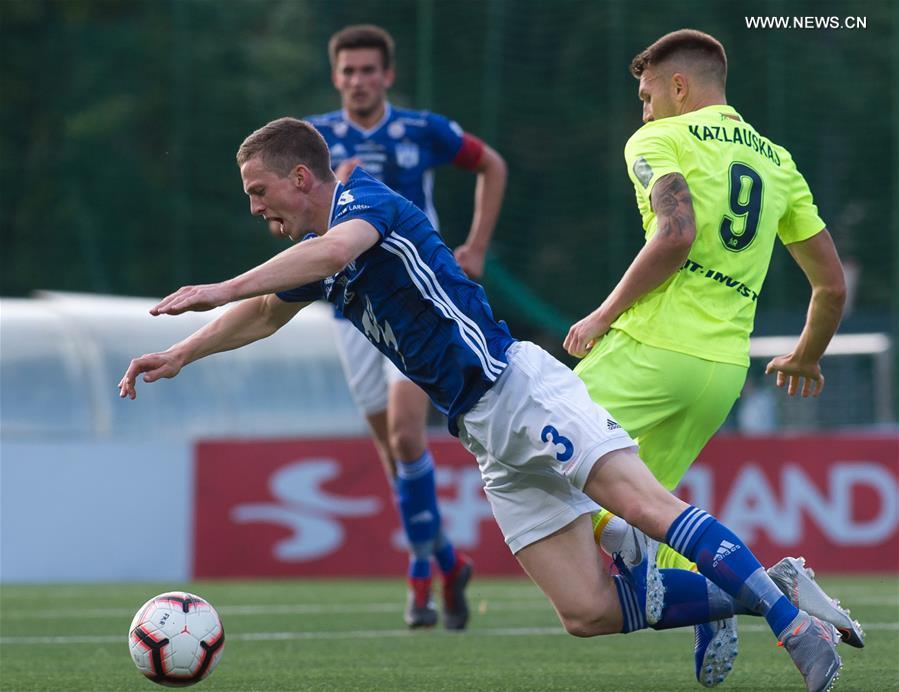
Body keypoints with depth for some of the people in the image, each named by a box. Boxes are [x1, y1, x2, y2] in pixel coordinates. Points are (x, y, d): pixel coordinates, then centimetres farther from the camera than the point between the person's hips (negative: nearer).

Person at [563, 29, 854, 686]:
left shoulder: (660, 140, 2)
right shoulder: (777, 162, 21)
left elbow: (677, 235, -18)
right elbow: (834, 285, 21)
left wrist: (606, 313, -10)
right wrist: (806, 359, 38)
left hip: (654, 344, -7)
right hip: (726, 370, 7)